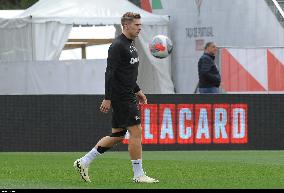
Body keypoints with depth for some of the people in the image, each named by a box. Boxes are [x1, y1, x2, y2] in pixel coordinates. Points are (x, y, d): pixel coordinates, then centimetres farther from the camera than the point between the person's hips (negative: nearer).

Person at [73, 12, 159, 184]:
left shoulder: (131, 44, 16)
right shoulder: (118, 46, -15)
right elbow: (110, 73, -19)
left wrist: (137, 90, 25)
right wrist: (107, 98, -22)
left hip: (128, 96, 10)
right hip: (121, 97, -10)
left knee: (118, 135, 12)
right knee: (136, 132, -7)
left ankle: (84, 162, 17)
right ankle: (138, 175, 0)